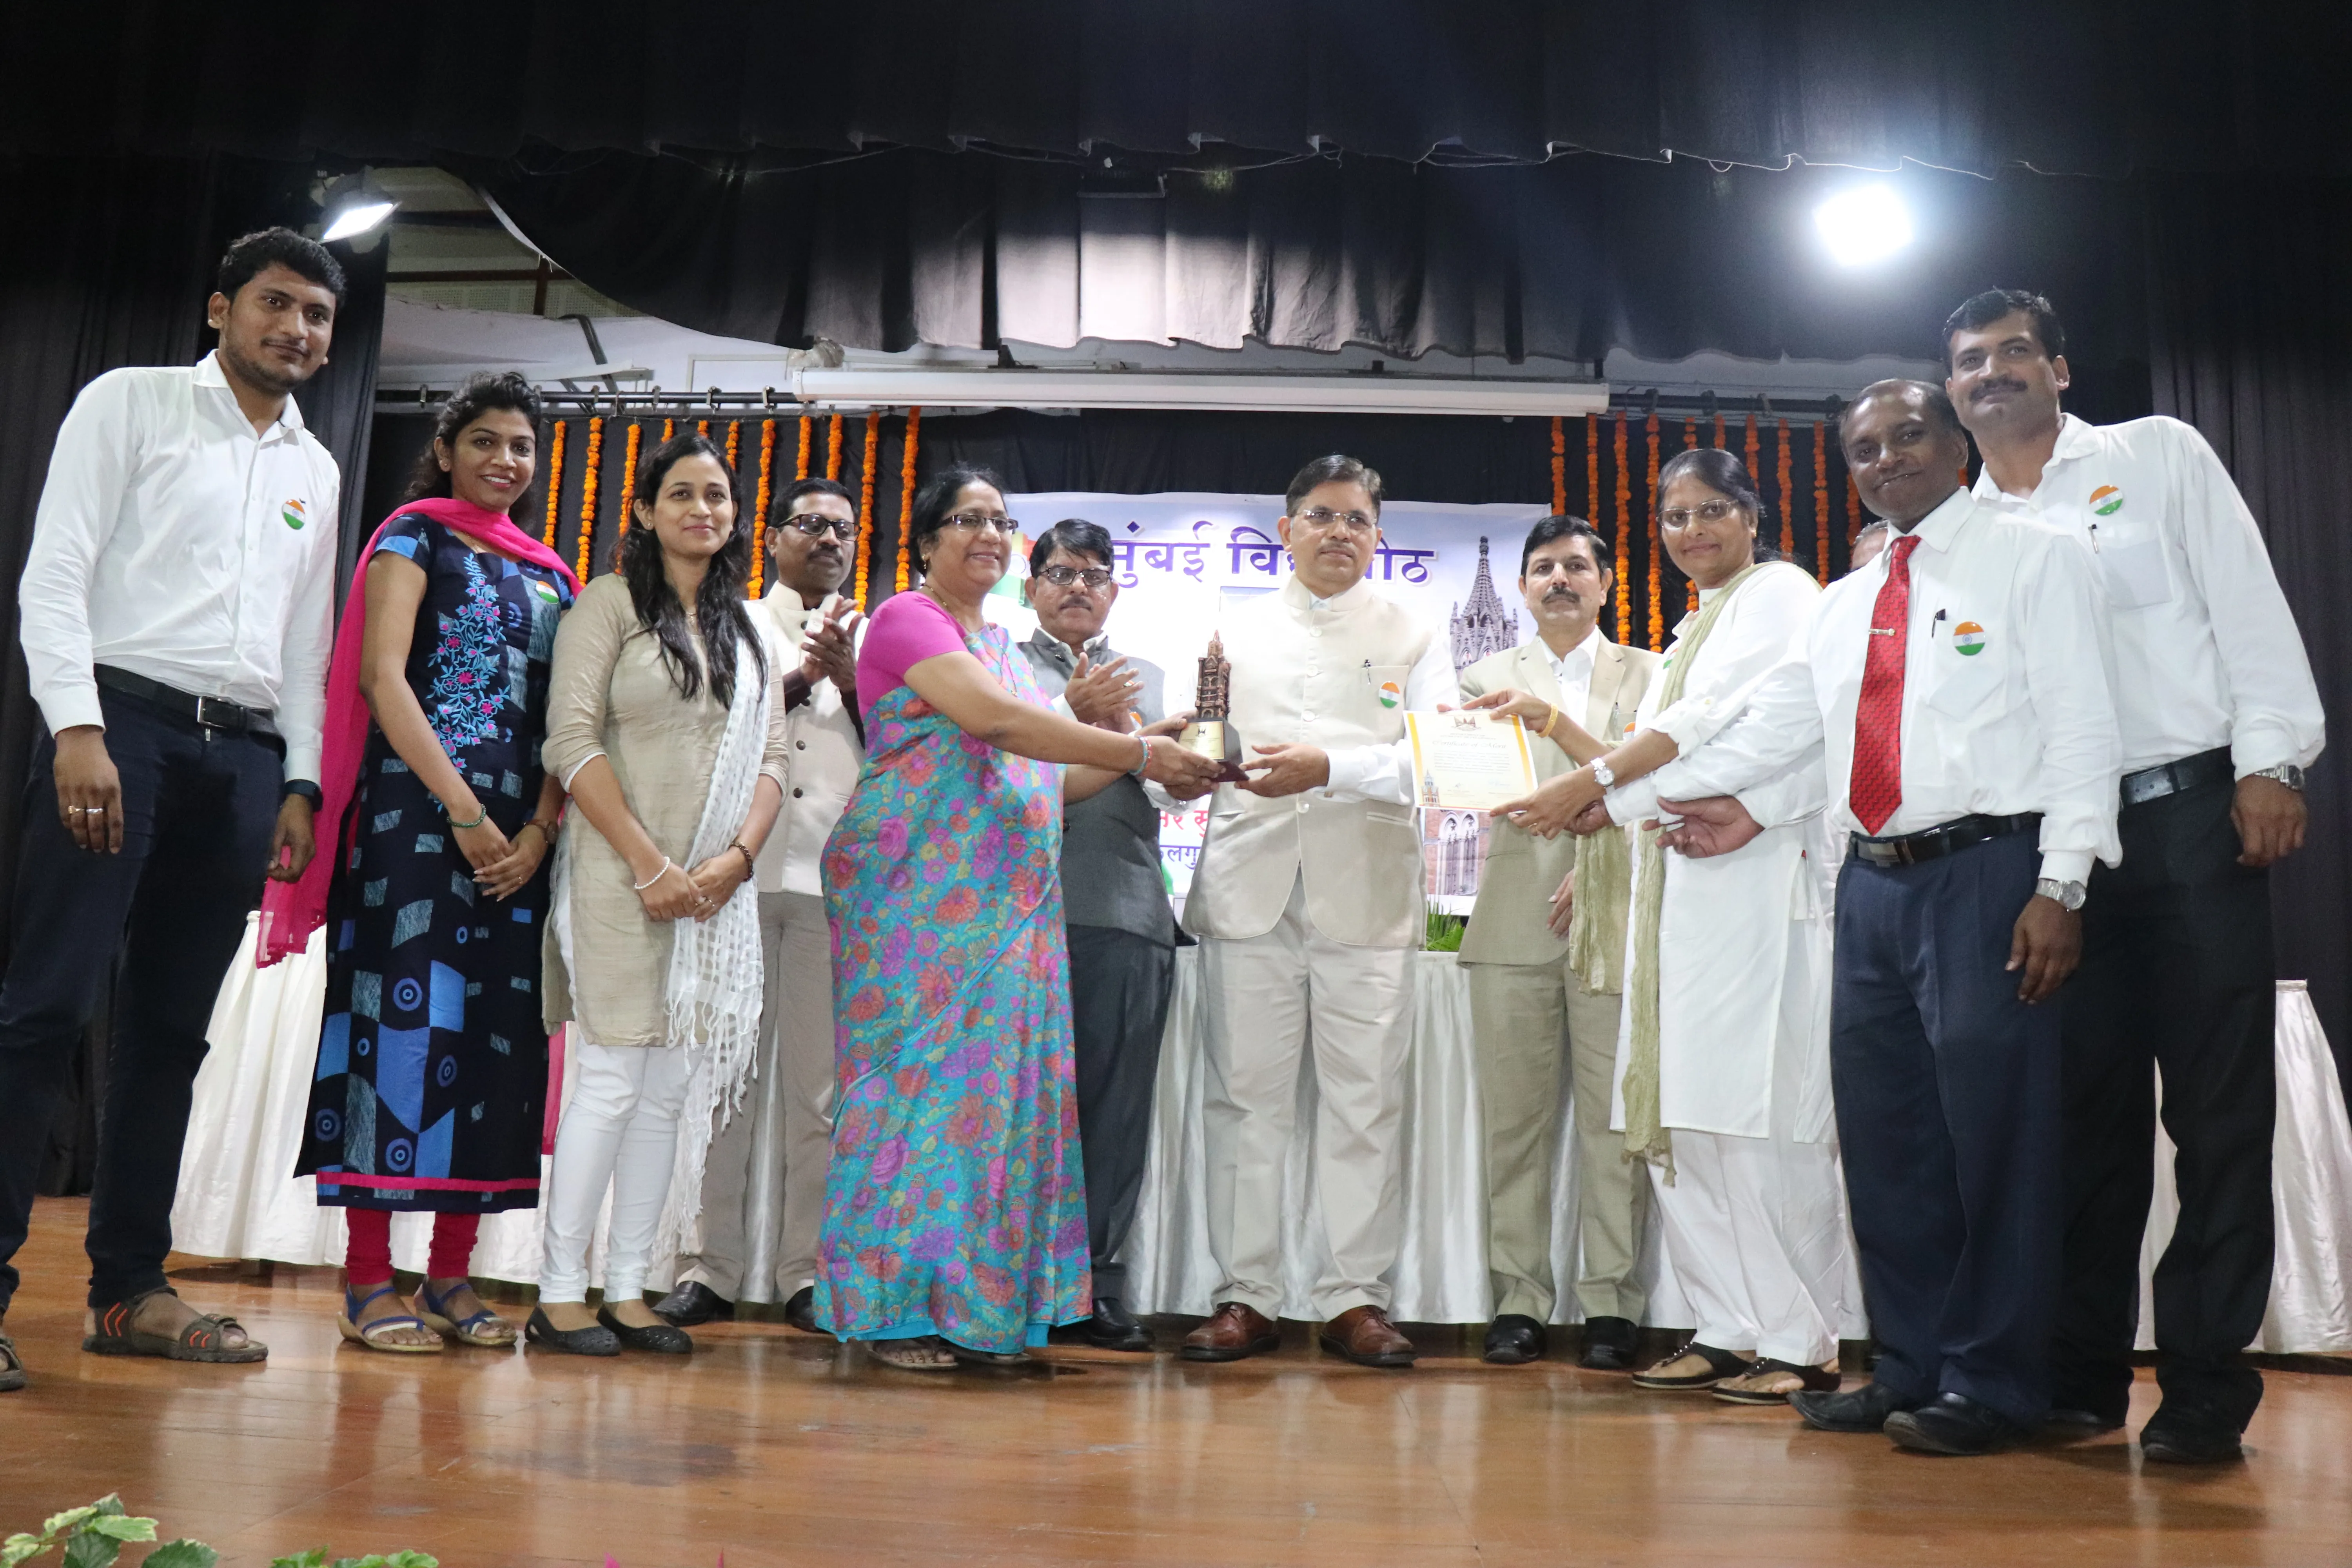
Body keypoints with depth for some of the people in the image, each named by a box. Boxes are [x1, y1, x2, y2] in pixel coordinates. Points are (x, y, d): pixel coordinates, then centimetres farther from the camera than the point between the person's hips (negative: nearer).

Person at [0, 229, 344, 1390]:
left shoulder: (316, 472, 20)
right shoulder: (130, 404, 6)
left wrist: (301, 784, 11)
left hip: (243, 756, 5)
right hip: (120, 721, -5)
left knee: (173, 1025, 6)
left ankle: (128, 1290, 11)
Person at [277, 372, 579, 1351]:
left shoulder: (551, 575, 19)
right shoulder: (416, 536, 5)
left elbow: (566, 719, 11)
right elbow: (381, 676, -7)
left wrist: (539, 832, -5)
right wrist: (464, 811, -15)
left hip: (519, 835, 5)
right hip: (418, 811, -5)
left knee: (499, 1033, 3)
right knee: (405, 1016, -8)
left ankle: (450, 1277, 10)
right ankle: (368, 1279, -1)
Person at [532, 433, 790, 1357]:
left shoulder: (748, 629, 18)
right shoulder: (610, 603, 1)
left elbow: (771, 756, 12)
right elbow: (572, 739, -8)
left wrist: (734, 858, -5)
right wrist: (650, 864, -14)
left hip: (717, 888, 5)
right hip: (622, 876, -5)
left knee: (675, 1088, 4)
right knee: (614, 1080, -7)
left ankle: (626, 1290, 11)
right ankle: (559, 1294, 2)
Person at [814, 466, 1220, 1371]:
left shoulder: (1001, 644, 23)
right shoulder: (908, 619, -2)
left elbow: (1038, 782, 18)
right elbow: (998, 720, -17)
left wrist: (1138, 758, 5)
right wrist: (1135, 751, -18)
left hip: (1004, 904, 8)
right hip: (919, 895, -7)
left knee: (995, 1082, 4)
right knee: (917, 1073, -6)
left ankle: (970, 1303, 12)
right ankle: (892, 1307, 3)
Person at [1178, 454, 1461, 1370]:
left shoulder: (1413, 637, 13)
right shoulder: (1235, 632, 19)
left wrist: (1330, 767, -15)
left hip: (1366, 891, -1)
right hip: (1249, 884, 1)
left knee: (1365, 1103, -1)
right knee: (1246, 1096, 1)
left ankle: (1357, 1297, 8)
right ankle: (1246, 1295, 9)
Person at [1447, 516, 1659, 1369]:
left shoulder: (1649, 676, 13)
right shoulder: (1488, 679, 15)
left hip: (1615, 921, -1)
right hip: (1515, 923, 1)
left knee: (1614, 1121, -1)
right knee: (1515, 1120, 2)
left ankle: (1610, 1306, 6)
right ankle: (1519, 1301, 9)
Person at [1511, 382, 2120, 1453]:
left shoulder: (2032, 560, 2)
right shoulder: (1844, 604, 19)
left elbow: (2081, 728, -5)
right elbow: (1766, 728, 19)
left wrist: (2060, 887, -15)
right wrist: (1614, 787, 14)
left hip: (1985, 872, -6)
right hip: (1872, 881, 6)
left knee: (1990, 1132, -3)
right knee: (1882, 1134, 9)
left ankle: (1990, 1384, 9)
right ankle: (1909, 1370, 21)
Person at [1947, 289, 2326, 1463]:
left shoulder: (2160, 455, 8)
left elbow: (2247, 602, 1)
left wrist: (2269, 762, -11)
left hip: (2193, 807, -3)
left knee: (2217, 1103, -2)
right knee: (2087, 1103, 7)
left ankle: (2207, 1383, 5)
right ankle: (2084, 1369, 15)